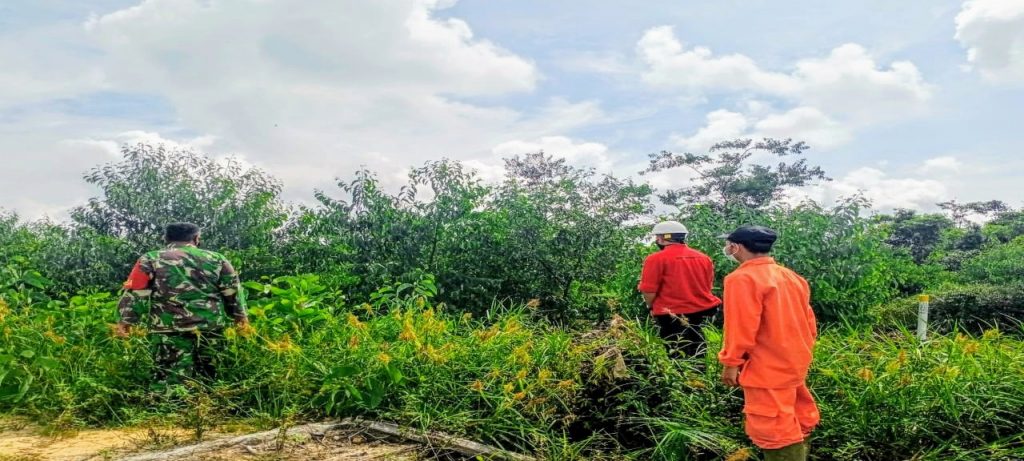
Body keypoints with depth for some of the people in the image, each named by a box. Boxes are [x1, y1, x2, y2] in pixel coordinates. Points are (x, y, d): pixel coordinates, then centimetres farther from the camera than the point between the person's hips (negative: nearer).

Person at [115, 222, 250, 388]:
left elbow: (135, 293, 1)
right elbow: (233, 291, 13)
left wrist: (126, 319, 7)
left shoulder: (150, 259, 6)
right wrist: (240, 316, 20)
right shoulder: (215, 258, 11)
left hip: (170, 329, -2)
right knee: (207, 377, 14)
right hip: (211, 327, 2)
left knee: (169, 380, -2)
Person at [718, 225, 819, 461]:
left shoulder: (742, 279, -19)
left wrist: (731, 362, -12)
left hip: (767, 369, -9)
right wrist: (802, 351, 22)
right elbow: (807, 320, 13)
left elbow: (741, 329, -21)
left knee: (773, 430, 0)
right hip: (795, 362, 9)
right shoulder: (791, 276, 9)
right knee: (796, 422, 20)